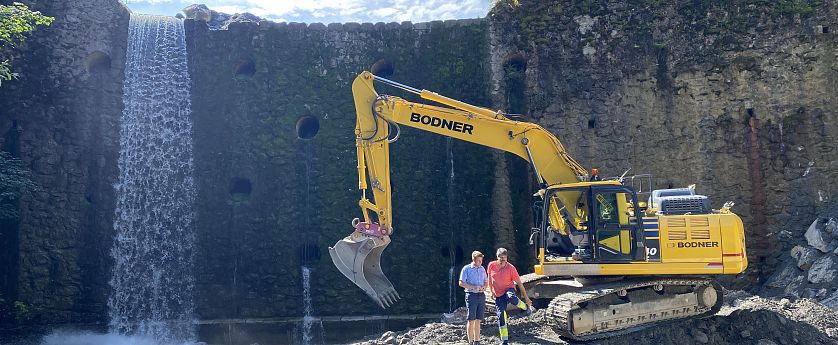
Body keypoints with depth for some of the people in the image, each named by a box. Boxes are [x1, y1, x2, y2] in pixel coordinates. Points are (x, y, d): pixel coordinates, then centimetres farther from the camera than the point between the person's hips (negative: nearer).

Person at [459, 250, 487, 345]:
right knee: (471, 320, -4)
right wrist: (474, 287, -16)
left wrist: (484, 287, -4)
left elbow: (486, 281, 20)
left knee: (478, 320, 8)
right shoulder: (466, 269, -4)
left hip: (481, 295, 5)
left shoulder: (482, 269, 12)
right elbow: (461, 283, -7)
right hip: (471, 295, -5)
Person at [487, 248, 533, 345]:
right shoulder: (491, 265, -6)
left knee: (511, 297, -40)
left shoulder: (511, 268, -13)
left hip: (509, 289, -3)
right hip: (498, 295, 3)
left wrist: (526, 297, -7)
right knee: (500, 315, -4)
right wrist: (491, 291, 7)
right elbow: (489, 278, 12)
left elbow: (519, 283, -9)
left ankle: (527, 307, -10)